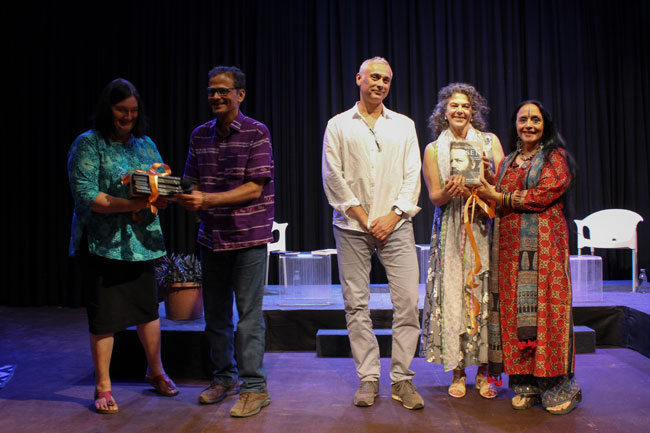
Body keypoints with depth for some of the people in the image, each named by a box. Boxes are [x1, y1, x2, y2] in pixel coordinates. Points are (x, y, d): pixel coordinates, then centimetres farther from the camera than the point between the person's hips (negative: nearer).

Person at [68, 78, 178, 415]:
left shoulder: (145, 144, 12)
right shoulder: (88, 144, -5)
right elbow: (85, 196, -14)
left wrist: (161, 197, -12)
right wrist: (129, 204, -24)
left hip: (142, 242, 5)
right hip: (103, 244, -5)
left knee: (149, 308, 13)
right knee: (104, 316, 2)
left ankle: (155, 371, 32)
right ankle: (103, 387, 17)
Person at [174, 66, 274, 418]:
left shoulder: (256, 133, -7)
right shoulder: (200, 136, 9)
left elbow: (254, 189, -14)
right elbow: (193, 185, 10)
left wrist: (207, 200, -22)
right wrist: (179, 196, -12)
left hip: (249, 237, -5)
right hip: (211, 237, 6)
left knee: (249, 315, -1)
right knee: (215, 313, 14)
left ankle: (254, 387, 12)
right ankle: (224, 377, 30)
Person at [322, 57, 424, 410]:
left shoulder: (404, 125, 14)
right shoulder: (338, 126, 9)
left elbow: (412, 177, 7)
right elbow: (333, 178, 1)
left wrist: (391, 217, -6)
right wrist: (364, 219, -6)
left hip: (395, 226, 1)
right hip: (352, 227, -1)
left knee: (407, 301, -6)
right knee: (356, 304, 0)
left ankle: (402, 379, 5)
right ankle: (368, 378, 11)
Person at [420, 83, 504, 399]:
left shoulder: (490, 142, 10)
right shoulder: (433, 150, 9)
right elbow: (435, 197, 4)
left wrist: (487, 174, -15)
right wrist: (450, 191, -17)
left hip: (484, 228, 0)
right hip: (450, 233, 0)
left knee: (486, 293, -3)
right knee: (452, 294, -4)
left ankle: (484, 371, 8)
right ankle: (458, 372, 7)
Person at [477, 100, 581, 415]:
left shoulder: (556, 157, 5)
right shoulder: (508, 161, 22)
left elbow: (544, 195, -8)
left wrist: (499, 196, -4)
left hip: (543, 242, -5)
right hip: (510, 244, 5)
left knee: (544, 305, -8)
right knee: (513, 308, 0)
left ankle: (558, 387, 3)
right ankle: (525, 385, 7)